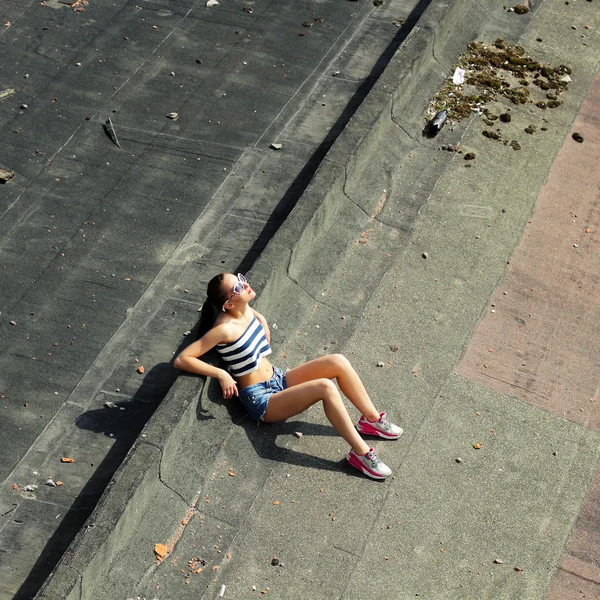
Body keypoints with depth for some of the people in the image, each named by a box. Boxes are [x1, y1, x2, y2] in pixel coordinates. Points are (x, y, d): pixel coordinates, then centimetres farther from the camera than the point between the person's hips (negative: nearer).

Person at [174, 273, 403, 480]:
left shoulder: (245, 310, 0)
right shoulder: (225, 329, -23)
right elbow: (181, 360, -24)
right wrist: (221, 374, -29)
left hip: (279, 379, 8)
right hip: (261, 399, -8)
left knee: (338, 362, -12)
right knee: (325, 387, -29)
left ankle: (372, 419, 3)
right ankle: (361, 453, -17)